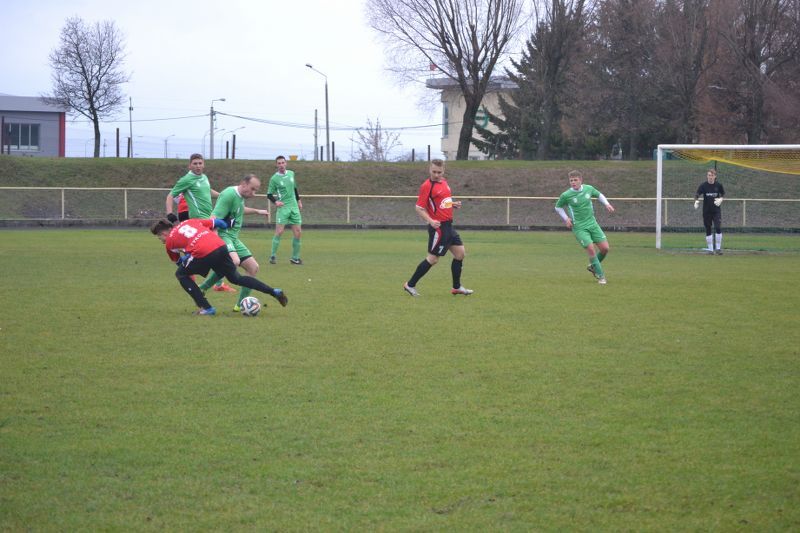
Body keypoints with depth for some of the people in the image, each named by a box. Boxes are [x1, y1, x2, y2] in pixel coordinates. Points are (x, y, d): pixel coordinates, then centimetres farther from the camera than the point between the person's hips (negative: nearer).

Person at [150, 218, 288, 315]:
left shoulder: (169, 242, 16)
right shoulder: (190, 222, 27)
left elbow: (178, 261, 30)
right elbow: (216, 222, 25)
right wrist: (226, 225, 43)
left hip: (203, 253, -6)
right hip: (221, 246, 6)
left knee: (181, 275, 17)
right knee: (236, 278, 23)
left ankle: (206, 308, 10)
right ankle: (274, 292, 15)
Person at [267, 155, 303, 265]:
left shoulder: (291, 174, 9)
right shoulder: (274, 178, -5)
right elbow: (269, 194, -2)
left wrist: (298, 200, 23)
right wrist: (275, 201, -19)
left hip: (294, 207, 5)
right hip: (283, 207, -5)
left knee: (298, 232, 1)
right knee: (279, 231, -13)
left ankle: (295, 258, 9)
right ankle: (273, 256, -4)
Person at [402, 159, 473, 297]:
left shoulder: (444, 182, 11)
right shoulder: (427, 186, -14)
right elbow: (419, 208, -15)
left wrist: (453, 204, 6)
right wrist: (430, 221, -28)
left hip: (448, 226, 9)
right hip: (438, 227, -9)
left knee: (460, 253, 9)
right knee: (433, 258, -5)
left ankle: (457, 287, 19)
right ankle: (410, 285, 6)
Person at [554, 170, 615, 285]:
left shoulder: (588, 189, -1)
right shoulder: (566, 195, -10)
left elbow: (599, 195, 20)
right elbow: (558, 207, 7)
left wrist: (607, 204, 4)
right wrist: (566, 218, -5)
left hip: (592, 224, 4)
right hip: (579, 227, -4)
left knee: (605, 248, -2)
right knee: (591, 249, -17)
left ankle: (593, 266, 26)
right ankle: (600, 275, -2)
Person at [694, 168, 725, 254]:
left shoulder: (718, 185, -1)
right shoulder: (703, 185, -5)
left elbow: (723, 194, 14)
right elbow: (697, 195, -9)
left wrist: (720, 199, -7)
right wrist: (696, 201, -29)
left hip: (716, 210, -1)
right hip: (706, 211, 1)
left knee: (718, 228, -13)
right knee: (708, 229, 5)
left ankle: (718, 248, -1)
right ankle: (710, 249, 15)